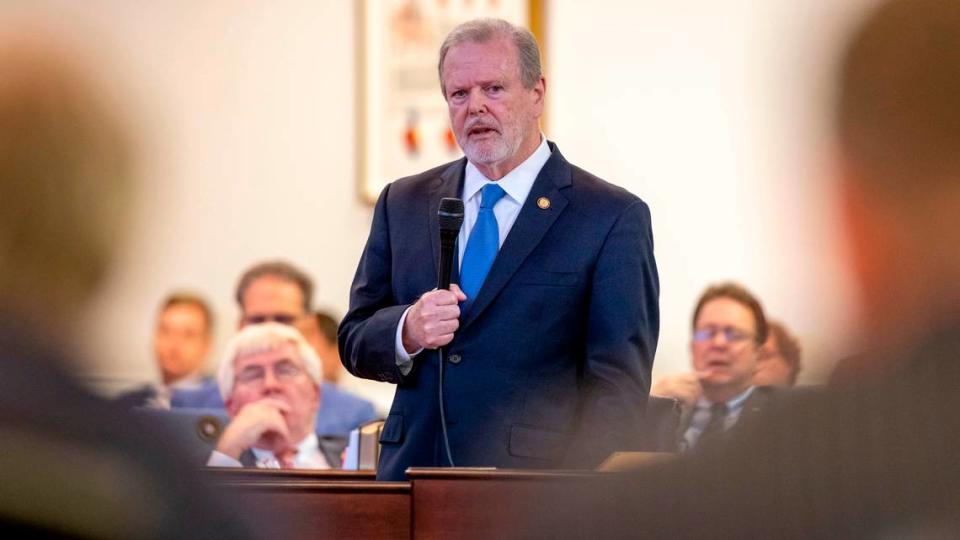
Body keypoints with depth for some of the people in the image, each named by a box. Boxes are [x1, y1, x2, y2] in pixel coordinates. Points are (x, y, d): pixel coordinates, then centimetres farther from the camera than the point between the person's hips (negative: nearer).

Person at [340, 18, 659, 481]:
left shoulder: (612, 217, -2)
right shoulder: (402, 204, 13)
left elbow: (619, 381, -6)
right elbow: (354, 342, 12)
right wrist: (407, 331, -10)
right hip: (414, 471, 4)